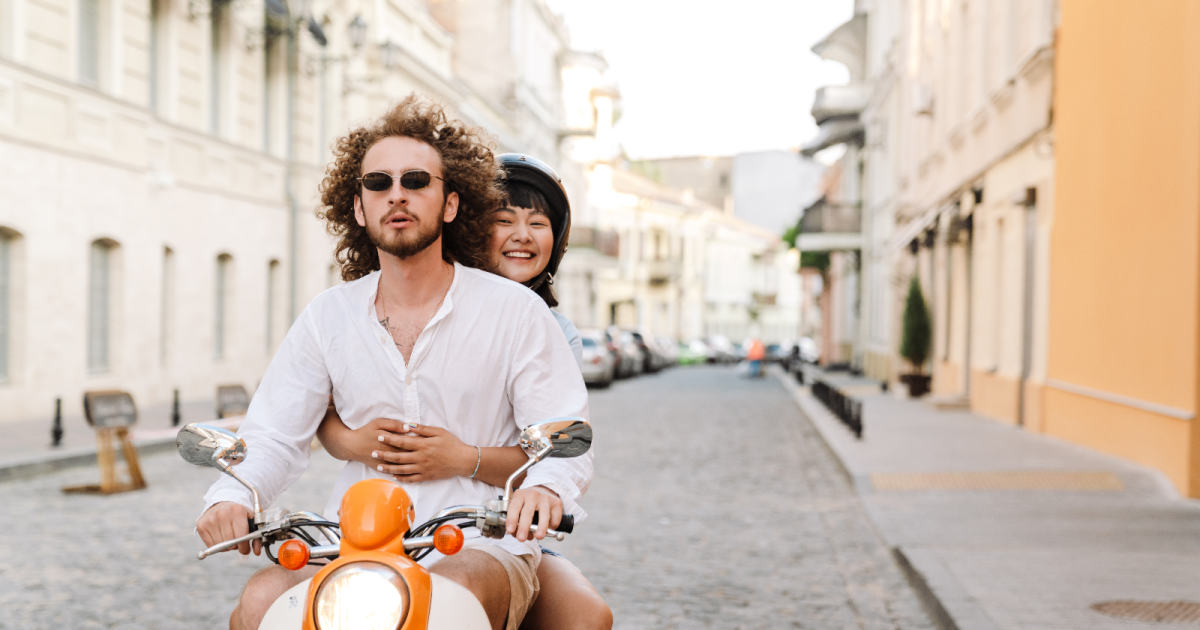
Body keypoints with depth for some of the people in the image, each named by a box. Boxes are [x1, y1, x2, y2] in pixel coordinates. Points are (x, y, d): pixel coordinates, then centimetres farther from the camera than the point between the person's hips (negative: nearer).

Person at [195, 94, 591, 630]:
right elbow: (273, 434, 8)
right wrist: (230, 495, -14)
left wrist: (545, 486, -27)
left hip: (478, 548, -2)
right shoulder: (327, 317, 9)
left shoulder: (514, 311, 0)